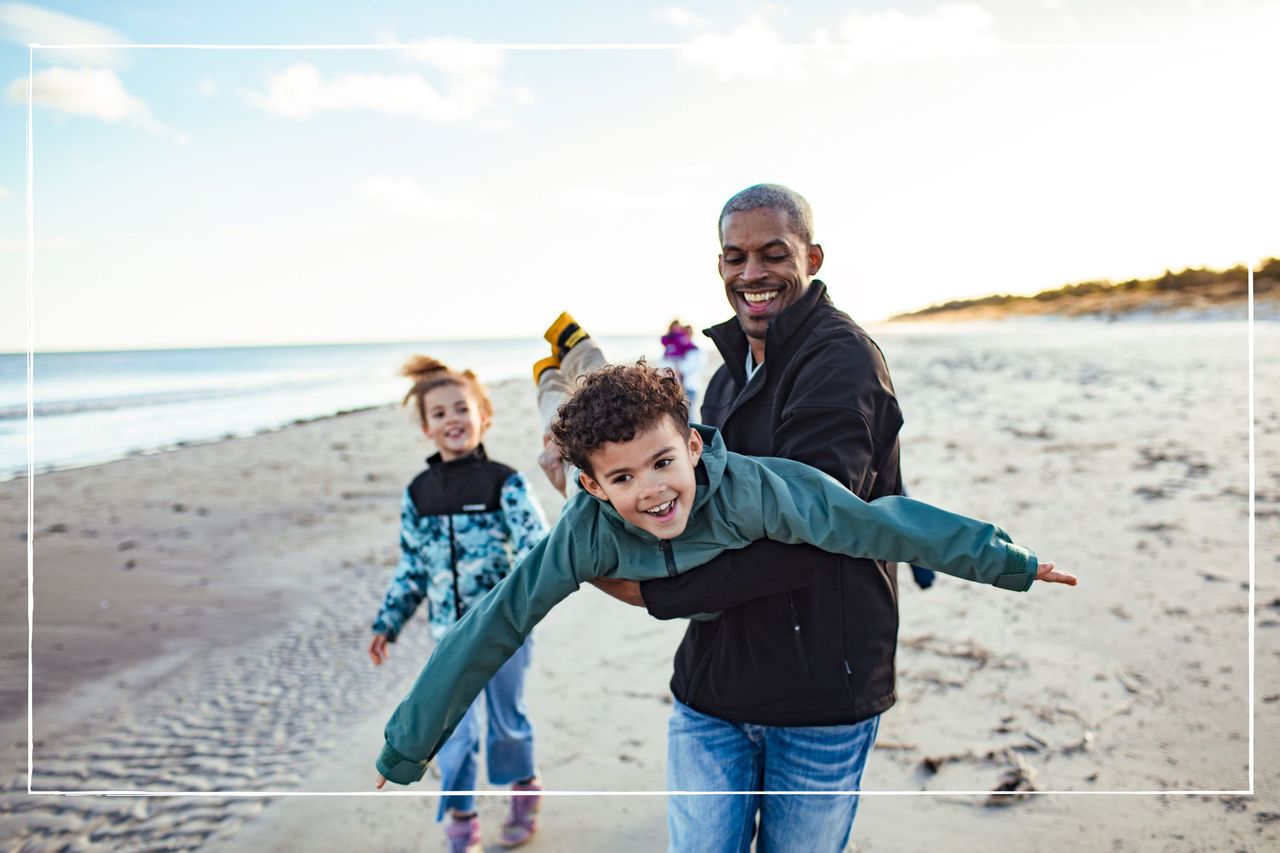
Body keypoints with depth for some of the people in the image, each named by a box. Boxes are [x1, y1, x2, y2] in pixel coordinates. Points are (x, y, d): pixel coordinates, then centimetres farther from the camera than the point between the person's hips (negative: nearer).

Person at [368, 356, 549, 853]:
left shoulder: (504, 485, -11)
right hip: (450, 634, 3)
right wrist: (387, 624, 8)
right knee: (452, 730, 5)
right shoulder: (417, 494, 1)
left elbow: (538, 548, -17)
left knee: (507, 719, 15)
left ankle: (523, 792, 41)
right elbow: (411, 569, 9)